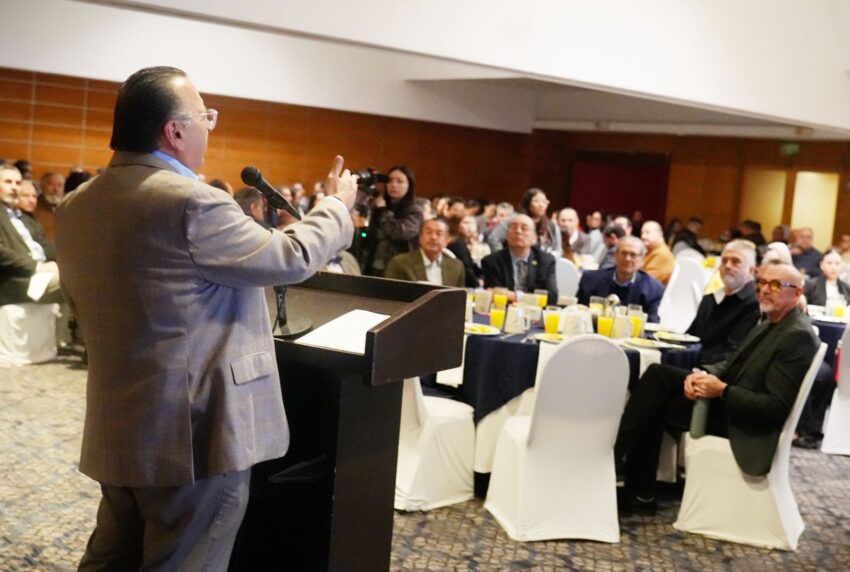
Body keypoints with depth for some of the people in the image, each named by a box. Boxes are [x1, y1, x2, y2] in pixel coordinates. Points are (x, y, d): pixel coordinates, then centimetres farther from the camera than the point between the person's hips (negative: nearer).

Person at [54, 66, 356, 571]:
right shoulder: (192, 204, -22)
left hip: (118, 429, 8)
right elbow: (292, 258, -12)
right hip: (195, 433, -8)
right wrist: (338, 205, 6)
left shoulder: (76, 207, 5)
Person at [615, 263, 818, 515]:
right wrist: (703, 373, -6)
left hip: (744, 419, -9)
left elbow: (776, 407, -23)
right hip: (724, 398, 9)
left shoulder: (799, 337, -18)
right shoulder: (771, 324, 11)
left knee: (655, 405, -12)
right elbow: (733, 364, 15)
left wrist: (722, 390, -24)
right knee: (658, 373, -4)